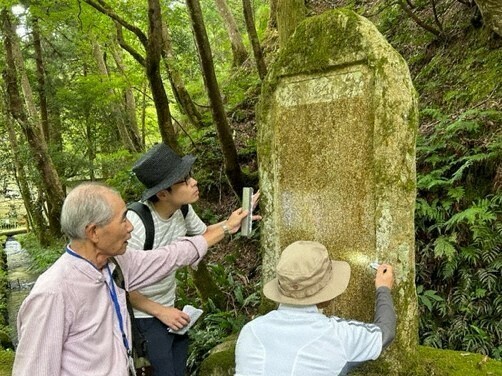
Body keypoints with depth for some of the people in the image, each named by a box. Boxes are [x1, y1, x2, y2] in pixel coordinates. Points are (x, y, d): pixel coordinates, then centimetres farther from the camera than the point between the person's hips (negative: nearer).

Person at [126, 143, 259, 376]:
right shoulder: (135, 223, -31)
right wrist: (160, 311, -19)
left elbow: (203, 233, 10)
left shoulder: (182, 209, -11)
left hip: (170, 307, 7)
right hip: (144, 316, -7)